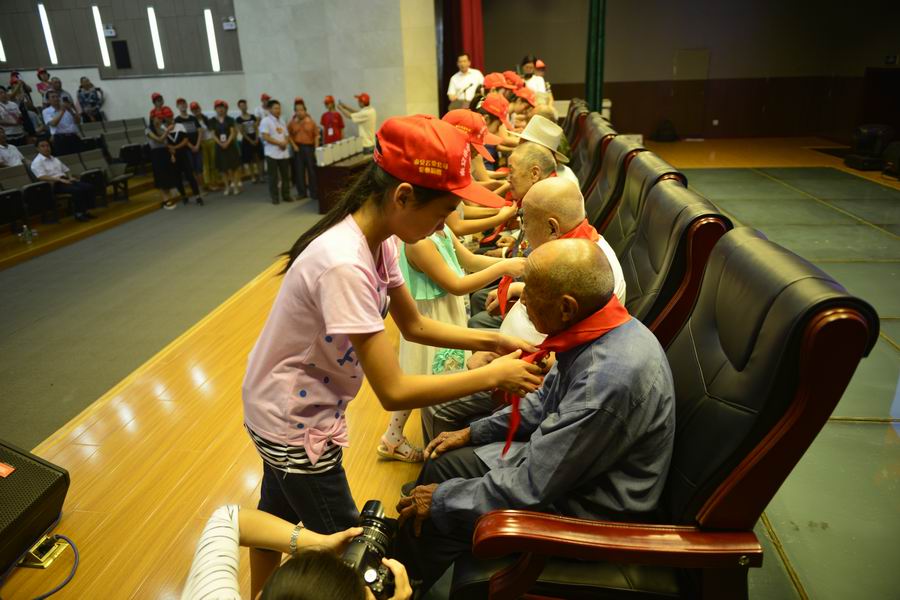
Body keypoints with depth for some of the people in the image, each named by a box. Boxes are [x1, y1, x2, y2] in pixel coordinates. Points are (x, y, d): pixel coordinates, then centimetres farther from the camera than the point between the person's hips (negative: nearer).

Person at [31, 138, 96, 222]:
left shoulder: (54, 159, 22)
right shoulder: (37, 162, -2)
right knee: (77, 190, -33)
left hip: (65, 180, 7)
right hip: (54, 184, -7)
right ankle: (78, 214, -23)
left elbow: (66, 170, 27)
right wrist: (60, 179, -25)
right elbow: (42, 177, -16)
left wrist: (70, 177, 3)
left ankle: (85, 211, -13)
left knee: (89, 187, -15)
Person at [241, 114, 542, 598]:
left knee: (278, 516, 29)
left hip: (287, 408, 8)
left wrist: (489, 340, -8)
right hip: (295, 422, -8)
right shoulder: (345, 265, -35)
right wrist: (493, 375, -25)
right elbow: (394, 392, -33)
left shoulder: (376, 239, -7)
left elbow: (413, 325, 3)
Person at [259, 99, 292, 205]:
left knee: (286, 175, 8)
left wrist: (285, 143, -7)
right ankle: (274, 197, 8)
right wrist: (279, 143, -16)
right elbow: (265, 137, -15)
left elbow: (287, 136, 15)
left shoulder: (282, 121, 15)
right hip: (272, 153, -6)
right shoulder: (265, 121, -7)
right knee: (273, 176, 0)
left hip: (284, 153, 6)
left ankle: (286, 195, 18)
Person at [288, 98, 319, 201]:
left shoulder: (311, 122, -1)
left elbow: (316, 135, 0)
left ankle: (314, 192, 8)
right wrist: (293, 145, -2)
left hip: (309, 148, -2)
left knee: (312, 171, 0)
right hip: (298, 148, 2)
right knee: (299, 171, 5)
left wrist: (316, 148, -6)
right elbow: (289, 135, 9)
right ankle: (302, 192, 14)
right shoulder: (292, 123, 3)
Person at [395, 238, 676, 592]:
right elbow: (545, 401, 10)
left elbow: (531, 489, -28)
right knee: (441, 464, 9)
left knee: (434, 517, -6)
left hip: (589, 510, -8)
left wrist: (443, 499, -15)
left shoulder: (610, 379, -36)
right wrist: (474, 432, 8)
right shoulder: (594, 329, -8)